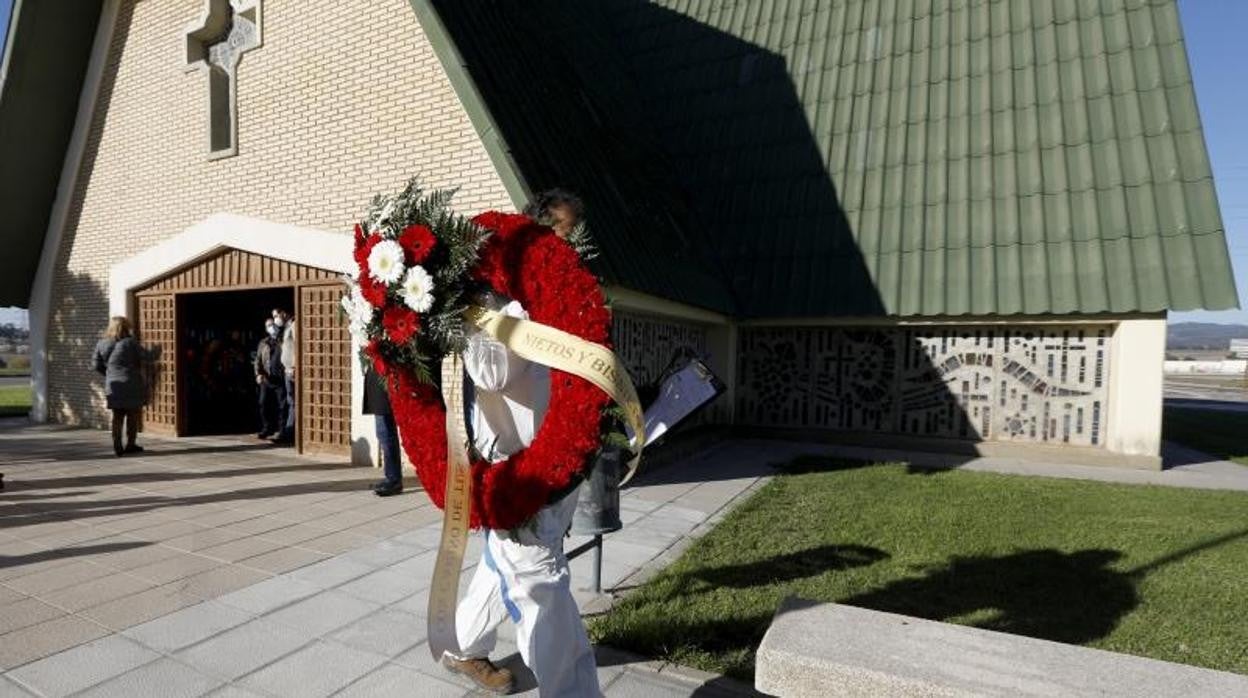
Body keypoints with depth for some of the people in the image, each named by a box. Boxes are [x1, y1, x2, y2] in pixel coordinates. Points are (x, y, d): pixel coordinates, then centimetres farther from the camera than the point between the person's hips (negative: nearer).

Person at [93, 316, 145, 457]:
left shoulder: (101, 345, 4)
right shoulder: (131, 342, -10)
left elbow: (98, 366, 7)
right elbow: (141, 361, -5)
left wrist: (110, 375, 21)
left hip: (113, 385, 4)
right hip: (131, 384, -4)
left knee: (117, 416, 11)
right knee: (132, 415, 6)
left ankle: (117, 446, 8)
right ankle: (130, 445, 9)